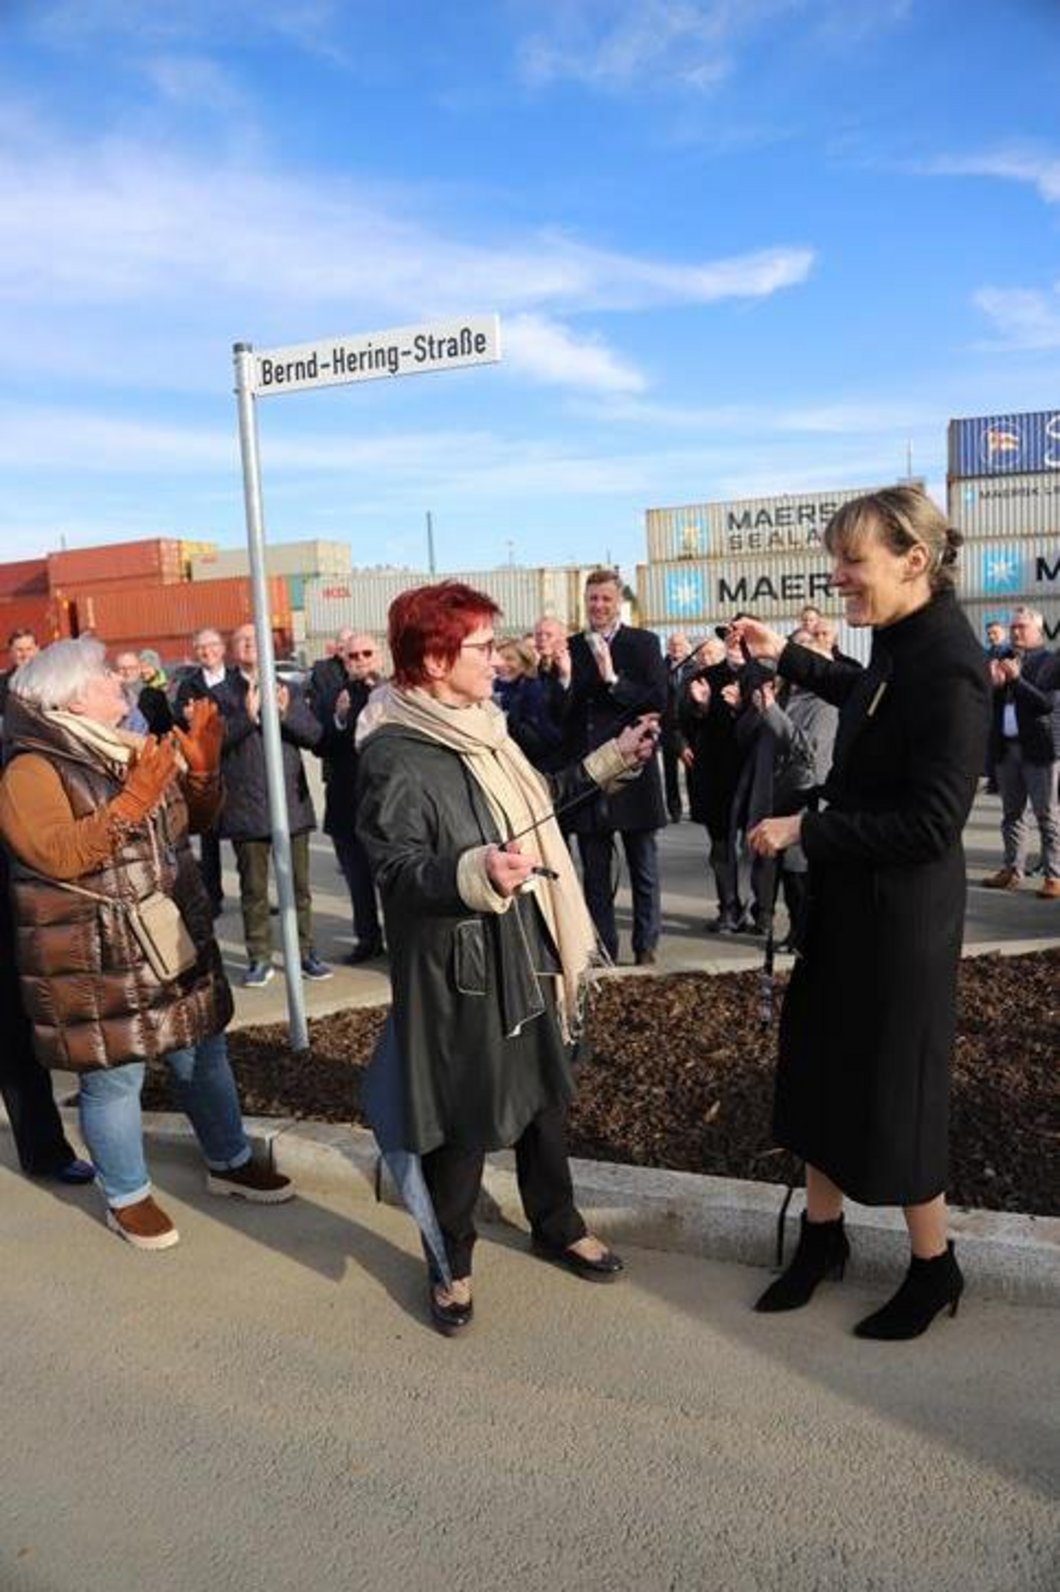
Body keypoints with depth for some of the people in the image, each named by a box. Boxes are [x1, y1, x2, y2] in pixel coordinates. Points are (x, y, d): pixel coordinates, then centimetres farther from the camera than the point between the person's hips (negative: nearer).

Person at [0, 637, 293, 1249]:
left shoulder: (136, 749, 9)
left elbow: (195, 819, 12)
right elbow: (57, 855, -26)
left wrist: (203, 768, -6)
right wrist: (131, 803, -32)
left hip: (176, 941, 7)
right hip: (97, 962, -7)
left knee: (204, 1055, 17)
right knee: (114, 1078, 6)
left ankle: (229, 1163, 36)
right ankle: (127, 1199, 28)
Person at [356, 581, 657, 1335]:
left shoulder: (482, 725, 6)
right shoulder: (395, 755, -20)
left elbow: (537, 799, 13)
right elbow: (397, 869, -22)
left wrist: (610, 761, 15)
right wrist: (475, 872, -39)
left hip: (527, 949, 8)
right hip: (458, 967, -8)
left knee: (545, 1092, 22)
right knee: (462, 1117, 9)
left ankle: (557, 1225, 44)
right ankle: (452, 1262, 32)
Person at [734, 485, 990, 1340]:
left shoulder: (948, 667, -24)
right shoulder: (900, 643, 4)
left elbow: (931, 823, -26)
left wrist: (806, 831, -20)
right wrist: (789, 658, 19)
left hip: (901, 915, -9)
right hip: (851, 899, 9)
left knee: (894, 1091, 8)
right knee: (822, 1070, 18)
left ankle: (934, 1267, 32)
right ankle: (822, 1235, 38)